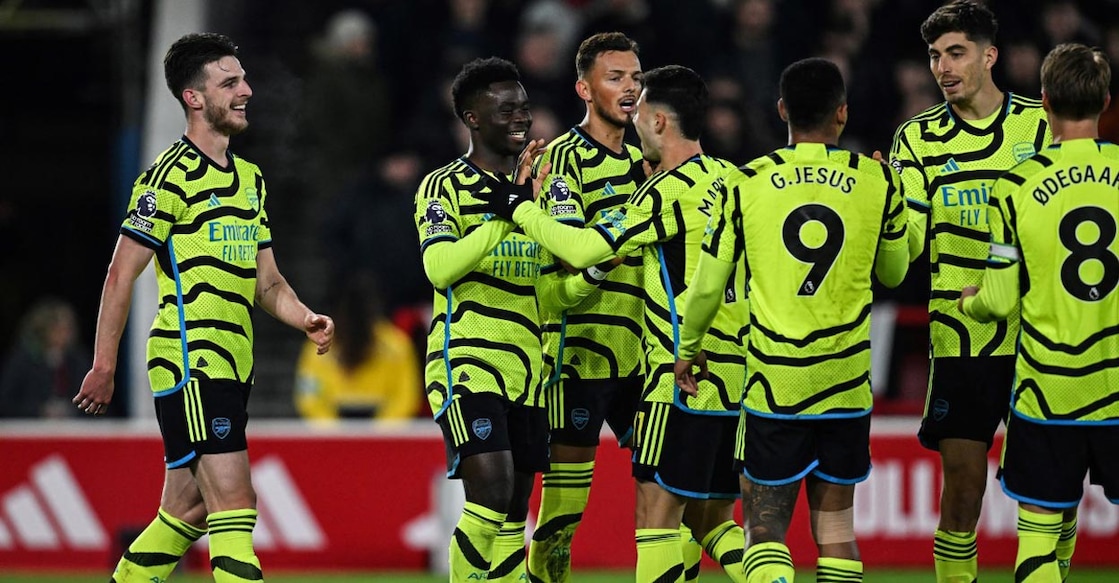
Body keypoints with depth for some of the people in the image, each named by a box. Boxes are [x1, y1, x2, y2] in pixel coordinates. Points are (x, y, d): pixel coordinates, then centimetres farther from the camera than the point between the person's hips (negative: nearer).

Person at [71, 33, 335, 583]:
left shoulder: (250, 179, 17)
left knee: (188, 510, 12)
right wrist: (103, 366, -10)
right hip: (190, 362, -9)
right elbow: (122, 273, -8)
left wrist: (307, 320, 0)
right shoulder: (172, 175, -9)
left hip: (233, 367, 9)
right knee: (233, 503, -14)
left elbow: (266, 281, 20)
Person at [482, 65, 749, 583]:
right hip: (737, 379, 8)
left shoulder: (672, 188, -13)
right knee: (710, 519, 13)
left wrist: (520, 210, -3)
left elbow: (588, 250, -15)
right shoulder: (729, 179, 11)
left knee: (657, 510, -6)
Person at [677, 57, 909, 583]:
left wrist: (688, 348, 21)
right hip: (846, 381, 2)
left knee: (765, 525, 2)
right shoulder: (877, 181, -1)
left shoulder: (747, 184, -4)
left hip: (773, 382, -2)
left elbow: (707, 286, 2)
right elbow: (893, 272, 15)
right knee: (834, 522, 12)